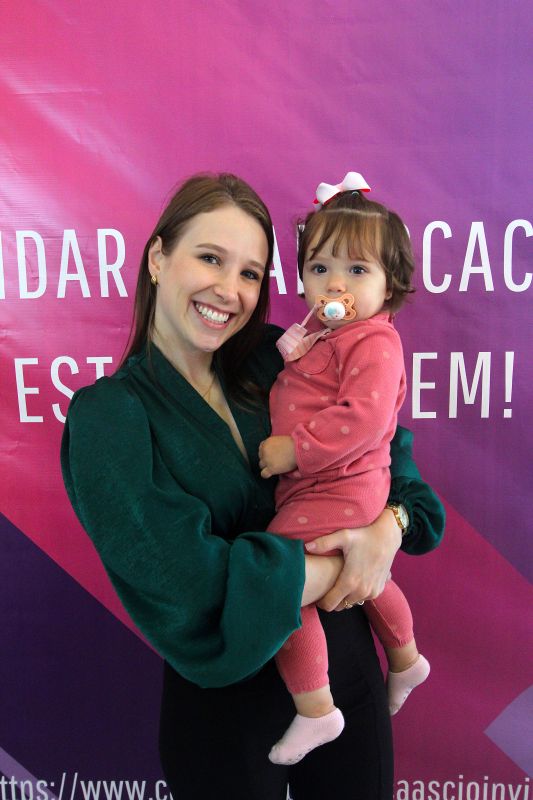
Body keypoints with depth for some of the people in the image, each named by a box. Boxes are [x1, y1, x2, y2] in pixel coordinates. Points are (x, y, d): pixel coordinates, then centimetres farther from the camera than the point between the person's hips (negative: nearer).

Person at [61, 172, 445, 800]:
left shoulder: (278, 361, -5)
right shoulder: (106, 416, -15)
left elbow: (387, 441, -1)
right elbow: (190, 585, -24)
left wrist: (390, 525, -20)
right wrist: (340, 561, -17)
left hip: (347, 660, 4)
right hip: (224, 699, -3)